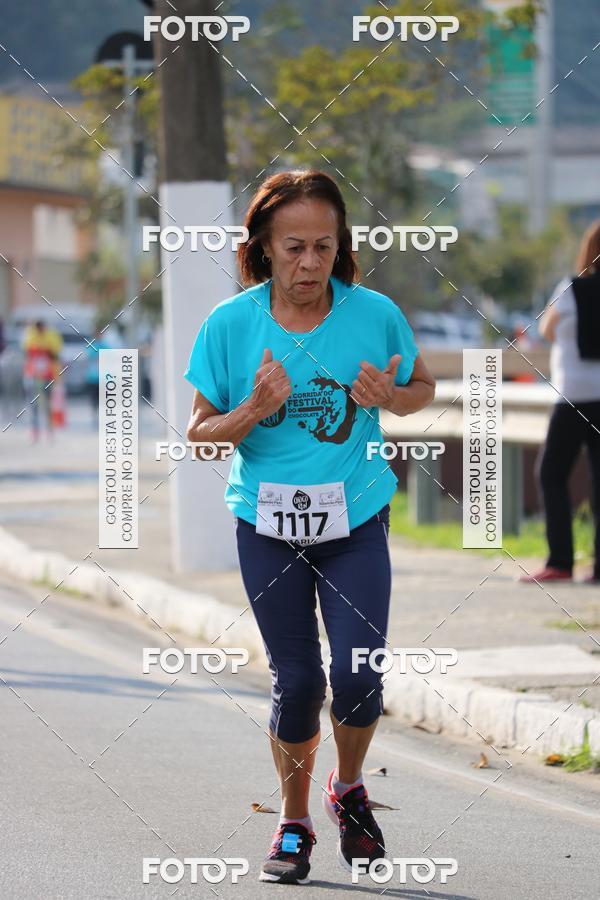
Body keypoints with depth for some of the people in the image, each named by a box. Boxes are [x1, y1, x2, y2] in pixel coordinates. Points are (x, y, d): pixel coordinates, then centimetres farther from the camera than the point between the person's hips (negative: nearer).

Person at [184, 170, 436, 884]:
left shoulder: (374, 314, -7)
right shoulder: (230, 325, -8)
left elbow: (423, 388, 9)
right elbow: (200, 431, -1)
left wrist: (391, 396, -14)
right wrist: (253, 412, -21)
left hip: (356, 519, 0)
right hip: (268, 523, 0)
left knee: (357, 674, -10)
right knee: (296, 679, 2)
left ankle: (349, 790, 21)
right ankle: (294, 821, 25)